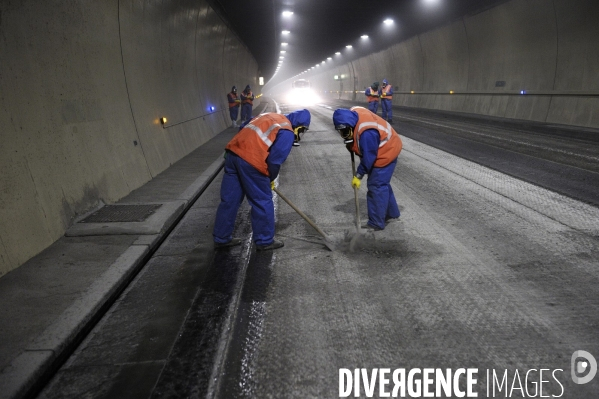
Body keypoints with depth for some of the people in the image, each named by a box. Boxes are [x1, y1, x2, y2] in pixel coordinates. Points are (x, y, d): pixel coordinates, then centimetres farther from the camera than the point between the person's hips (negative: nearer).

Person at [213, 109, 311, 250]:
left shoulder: (269, 116, 23)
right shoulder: (287, 133, -3)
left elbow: (243, 129, 25)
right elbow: (275, 160, -8)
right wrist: (271, 178, 11)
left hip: (232, 152, 8)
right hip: (250, 160, -8)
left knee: (229, 199, 16)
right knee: (262, 202, 8)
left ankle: (221, 238, 27)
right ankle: (265, 241, 20)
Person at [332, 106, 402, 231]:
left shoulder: (366, 133, -38)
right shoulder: (353, 113, -11)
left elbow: (368, 157, -29)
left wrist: (359, 175, -19)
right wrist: (351, 145, 6)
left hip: (386, 153, -10)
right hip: (382, 149, 10)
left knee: (376, 186, -8)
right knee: (382, 183, 20)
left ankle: (376, 223, 0)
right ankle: (391, 212, 36)